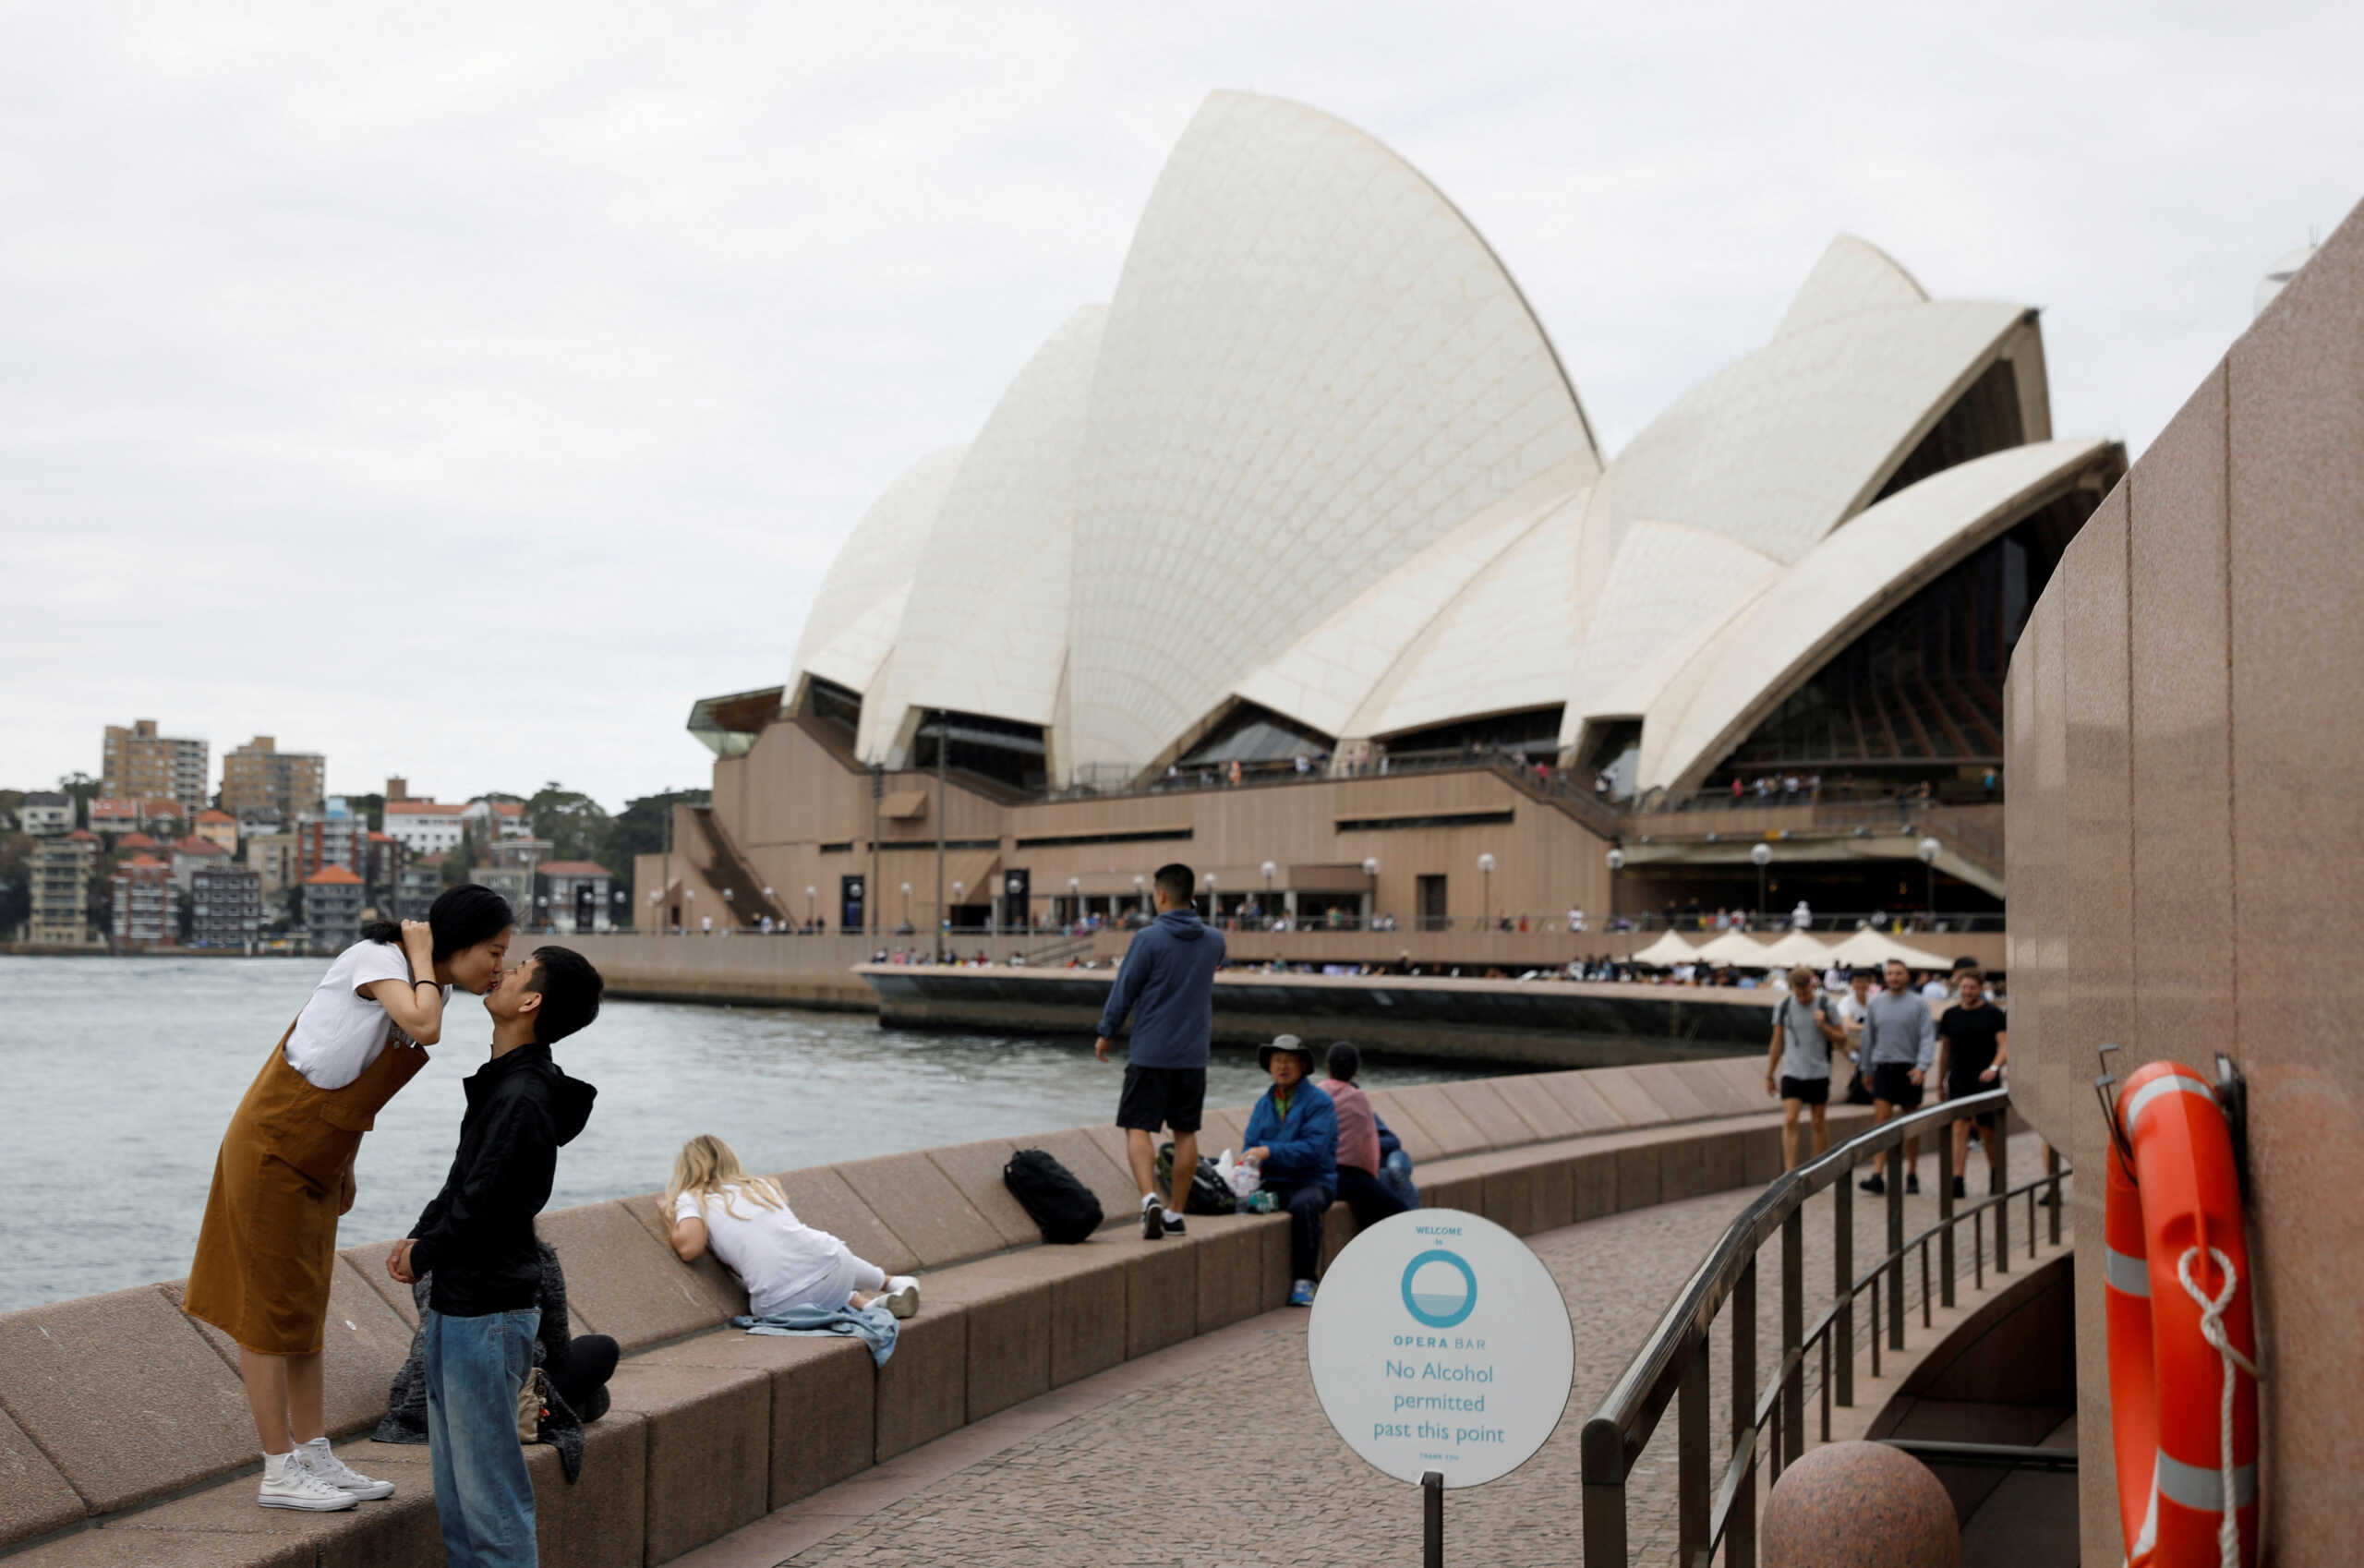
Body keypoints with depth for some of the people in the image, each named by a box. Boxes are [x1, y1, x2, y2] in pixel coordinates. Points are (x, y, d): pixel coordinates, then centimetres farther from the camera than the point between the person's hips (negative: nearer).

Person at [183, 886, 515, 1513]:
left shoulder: (426, 986, 8)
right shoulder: (376, 958, -17)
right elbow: (424, 1028, -37)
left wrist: (345, 1165, 19)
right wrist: (419, 957, -21)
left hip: (316, 1164, 9)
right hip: (272, 1150, -9)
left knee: (305, 1309, 14)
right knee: (270, 1309, -1)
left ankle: (315, 1458, 21)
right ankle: (280, 1471, 5)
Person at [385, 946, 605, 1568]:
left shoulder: (522, 1099, -21)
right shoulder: (501, 1082, 11)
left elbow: (482, 1206, -22)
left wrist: (423, 1257, -7)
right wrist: (420, 1236, 3)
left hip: (487, 1316, -10)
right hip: (456, 1308, 10)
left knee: (489, 1486, -2)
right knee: (453, 1482, 18)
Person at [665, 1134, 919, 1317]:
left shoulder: (692, 1199, 8)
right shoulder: (761, 1184, 20)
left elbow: (689, 1247, -9)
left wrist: (675, 1216, 12)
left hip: (778, 1304, -4)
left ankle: (860, 1301, 12)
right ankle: (893, 1284, 40)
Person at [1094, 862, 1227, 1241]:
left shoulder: (1149, 939, -11)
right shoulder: (1214, 940, 5)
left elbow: (1124, 990, -6)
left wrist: (1106, 1034, 7)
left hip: (1150, 1053, -4)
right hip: (1194, 1054, 4)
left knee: (1138, 1128, 0)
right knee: (1186, 1132, 12)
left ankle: (1149, 1197, -20)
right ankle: (1175, 1211, 16)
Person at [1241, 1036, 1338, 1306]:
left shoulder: (1319, 1102, -2)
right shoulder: (1264, 1104, 16)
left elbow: (1313, 1149, -15)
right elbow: (1251, 1144, 12)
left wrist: (1269, 1151, -25)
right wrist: (1249, 1164, -13)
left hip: (1312, 1182, -4)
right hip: (1273, 1183, 4)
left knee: (1303, 1205, -37)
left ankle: (1304, 1281, -24)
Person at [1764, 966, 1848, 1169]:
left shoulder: (1827, 1006, -4)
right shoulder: (1783, 1006, 1)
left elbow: (1842, 1042, 1)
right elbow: (1777, 1044, 10)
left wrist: (1823, 1025, -15)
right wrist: (1769, 1075, 11)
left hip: (1818, 1074, -1)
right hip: (1791, 1073, 1)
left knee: (1819, 1123, 9)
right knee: (1789, 1121, -10)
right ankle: (1789, 1173, -13)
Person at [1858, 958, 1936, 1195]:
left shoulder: (1918, 1005, -1)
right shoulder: (1875, 1004, 8)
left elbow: (1928, 1038, -8)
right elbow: (1868, 1039, 16)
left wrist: (1922, 1066, -21)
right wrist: (1866, 1070, 17)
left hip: (1909, 1070, -2)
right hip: (1883, 1068, 2)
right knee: (1881, 1121, -9)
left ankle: (1912, 1175, 19)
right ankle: (1878, 1176, -14)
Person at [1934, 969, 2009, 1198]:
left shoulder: (1994, 1014, -1)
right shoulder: (1951, 1015, 8)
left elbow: (2004, 1046, -9)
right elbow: (1945, 1049, 16)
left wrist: (1994, 1067, -28)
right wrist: (1940, 1082, 16)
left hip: (1986, 1081, -2)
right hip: (1958, 1082, 2)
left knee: (1989, 1132, 8)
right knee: (1959, 1129, -10)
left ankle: (1996, 1177, 27)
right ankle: (1957, 1181, -15)